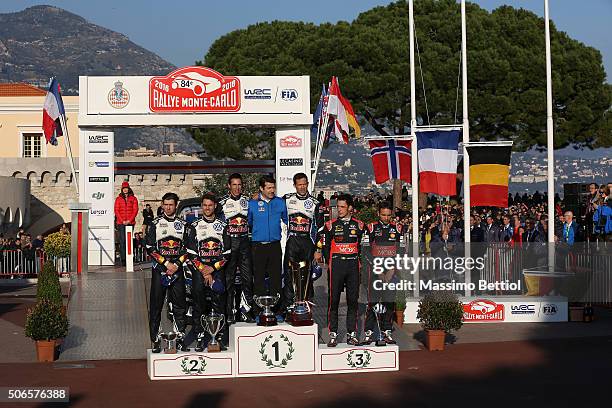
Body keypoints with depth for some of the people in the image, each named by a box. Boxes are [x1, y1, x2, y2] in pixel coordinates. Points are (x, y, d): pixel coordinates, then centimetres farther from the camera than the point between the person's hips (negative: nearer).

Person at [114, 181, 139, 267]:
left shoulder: (133, 198, 7)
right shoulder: (118, 199, 8)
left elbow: (135, 210, 2)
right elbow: (116, 210, 4)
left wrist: (129, 220, -9)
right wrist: (122, 221, -7)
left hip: (130, 222, 0)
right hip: (121, 223, 0)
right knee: (122, 241, -6)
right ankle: (123, 259, -7)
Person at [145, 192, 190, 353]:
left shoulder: (183, 224, 10)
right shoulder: (155, 224, 4)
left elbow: (187, 248, 7)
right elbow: (150, 247, -1)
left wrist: (176, 264, -7)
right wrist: (166, 263, -9)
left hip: (177, 269, 2)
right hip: (159, 269, -2)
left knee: (179, 305, 2)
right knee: (156, 306, -2)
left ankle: (180, 338, 9)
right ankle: (156, 341, 2)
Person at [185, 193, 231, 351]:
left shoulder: (223, 226, 8)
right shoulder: (194, 226, 6)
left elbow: (227, 252, 4)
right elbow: (191, 253, 1)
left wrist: (212, 268, -8)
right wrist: (204, 271, -8)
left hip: (217, 269, 0)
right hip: (198, 270, 0)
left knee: (219, 304, -3)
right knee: (199, 304, -4)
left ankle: (220, 337, 2)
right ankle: (200, 338, 0)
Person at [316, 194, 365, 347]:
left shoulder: (358, 225, 8)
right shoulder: (331, 225, 3)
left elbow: (363, 247, 15)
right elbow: (324, 247, 5)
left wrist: (358, 262, 6)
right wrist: (331, 264, 1)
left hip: (353, 265, 2)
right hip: (336, 265, -2)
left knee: (353, 300, 3)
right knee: (333, 300, -3)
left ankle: (352, 333, 10)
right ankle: (333, 334, 3)